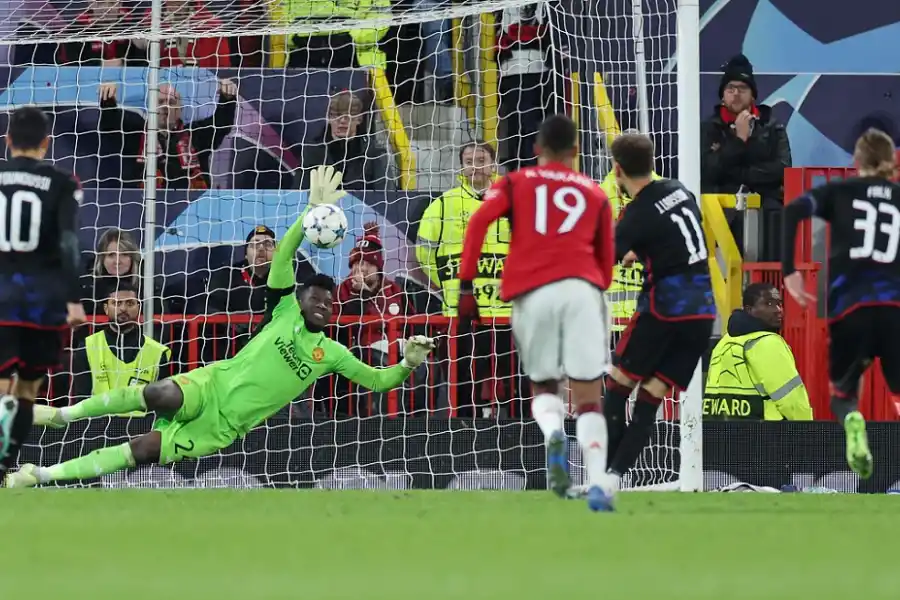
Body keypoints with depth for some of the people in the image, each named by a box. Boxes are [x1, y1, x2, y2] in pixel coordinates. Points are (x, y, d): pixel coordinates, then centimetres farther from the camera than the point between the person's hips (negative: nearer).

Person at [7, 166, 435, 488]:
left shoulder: (331, 353, 10)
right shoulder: (286, 310, 4)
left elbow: (376, 381, 11)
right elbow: (283, 257, -8)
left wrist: (408, 364, -8)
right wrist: (312, 212, -19)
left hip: (222, 428, 1)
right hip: (211, 386, -1)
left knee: (143, 451, -15)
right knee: (159, 395, -34)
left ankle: (41, 475, -13)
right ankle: (62, 415, -13)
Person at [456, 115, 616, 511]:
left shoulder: (515, 183, 17)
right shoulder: (595, 194, 21)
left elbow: (479, 222, -1)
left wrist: (466, 285, -1)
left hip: (532, 294, 0)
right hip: (582, 288, 0)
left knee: (544, 387, 17)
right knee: (588, 394, 0)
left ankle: (553, 434, -18)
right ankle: (597, 484, -19)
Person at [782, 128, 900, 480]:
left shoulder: (840, 191, 13)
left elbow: (793, 211, -4)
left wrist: (789, 271, -3)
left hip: (849, 306, 0)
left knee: (842, 393, 15)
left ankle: (852, 421, -22)